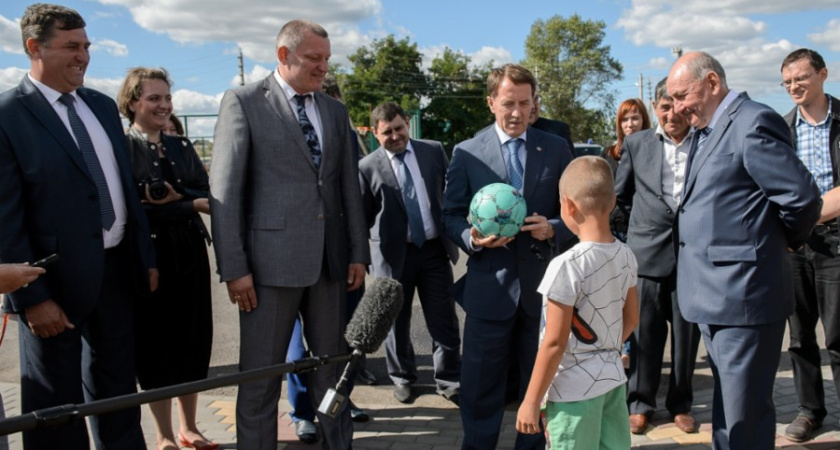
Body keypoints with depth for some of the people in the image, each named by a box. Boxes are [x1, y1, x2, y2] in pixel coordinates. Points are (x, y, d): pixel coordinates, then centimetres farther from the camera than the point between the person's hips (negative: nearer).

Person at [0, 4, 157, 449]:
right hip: (57, 277, -6)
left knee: (116, 386, 20)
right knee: (56, 402, 11)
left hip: (117, 267, 6)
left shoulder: (103, 105, 9)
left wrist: (146, 257, 12)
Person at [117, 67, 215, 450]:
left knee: (193, 340, 11)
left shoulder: (182, 147, 10)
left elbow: (207, 195, 0)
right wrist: (192, 206, -18)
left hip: (190, 255, 5)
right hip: (147, 258, -5)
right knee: (155, 345, 6)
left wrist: (175, 197, -18)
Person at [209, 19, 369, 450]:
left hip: (329, 259, 5)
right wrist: (234, 267, -12)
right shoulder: (243, 101, -3)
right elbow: (224, 189, -7)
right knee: (260, 375, 5)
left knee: (332, 364, 15)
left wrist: (358, 252, 8)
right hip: (271, 258, -5)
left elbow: (349, 185, 13)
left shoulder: (335, 110, 13)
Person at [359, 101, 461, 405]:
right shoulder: (368, 167, -5)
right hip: (394, 254, -1)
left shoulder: (434, 151, 2)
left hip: (435, 249, 2)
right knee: (396, 322, 13)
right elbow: (361, 216, 0)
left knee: (444, 321, 7)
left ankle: (448, 380, 22)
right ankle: (402, 378, 32)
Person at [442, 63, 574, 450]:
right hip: (489, 285, -1)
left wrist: (553, 229, -15)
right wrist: (471, 238, -18)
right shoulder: (466, 152, 1)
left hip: (541, 284, 1)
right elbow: (451, 215, 3)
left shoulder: (556, 149, 4)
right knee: (481, 387, 7)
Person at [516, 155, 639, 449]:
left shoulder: (567, 265, -22)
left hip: (575, 389, -7)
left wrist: (531, 402, -11)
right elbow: (631, 319, 11)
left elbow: (555, 344, -19)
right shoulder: (626, 256, -1)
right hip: (613, 378, 7)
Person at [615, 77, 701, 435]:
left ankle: (681, 404, 26)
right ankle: (640, 404, 21)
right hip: (649, 251, 0)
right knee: (645, 332, 7)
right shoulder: (636, 143, 5)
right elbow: (621, 194, 12)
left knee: (687, 334, 10)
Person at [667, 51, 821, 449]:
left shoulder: (753, 122, -13)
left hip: (743, 294, -9)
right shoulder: (705, 130, 15)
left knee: (745, 415, 0)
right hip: (714, 296, 9)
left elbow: (802, 197, -16)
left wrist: (785, 240, 0)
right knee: (725, 404, 20)